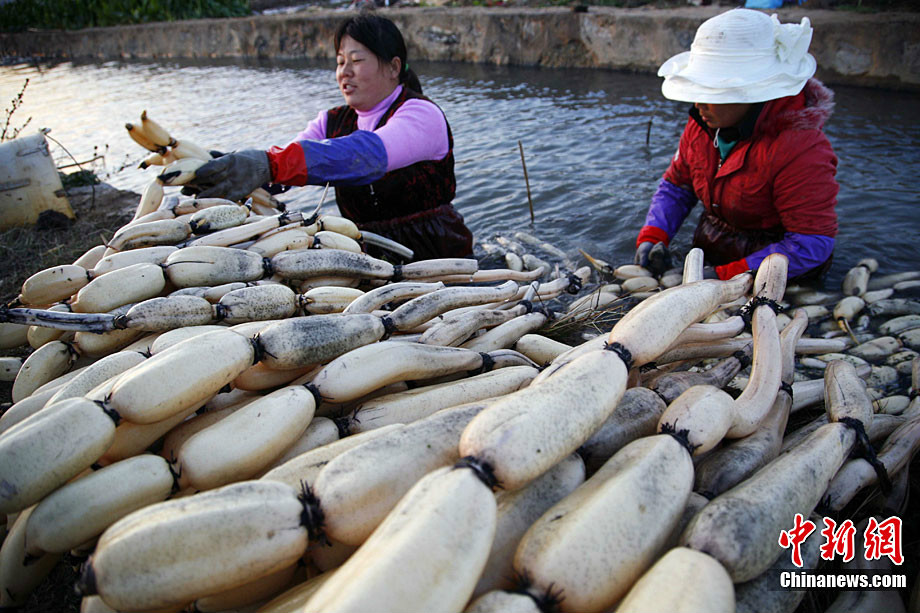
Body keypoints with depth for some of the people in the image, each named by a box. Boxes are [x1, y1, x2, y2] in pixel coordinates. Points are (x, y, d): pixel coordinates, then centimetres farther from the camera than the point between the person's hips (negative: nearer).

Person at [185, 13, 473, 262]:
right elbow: (295, 151, -6)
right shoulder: (332, 122, 13)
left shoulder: (423, 115, -10)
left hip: (432, 259, -5)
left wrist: (270, 165, -44)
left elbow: (367, 154, -30)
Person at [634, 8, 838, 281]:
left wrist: (727, 275, -28)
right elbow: (676, 184, 10)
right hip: (707, 256, 7)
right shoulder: (702, 124, -2)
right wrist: (652, 237, -8)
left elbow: (812, 244, -23)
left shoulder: (801, 149, -24)